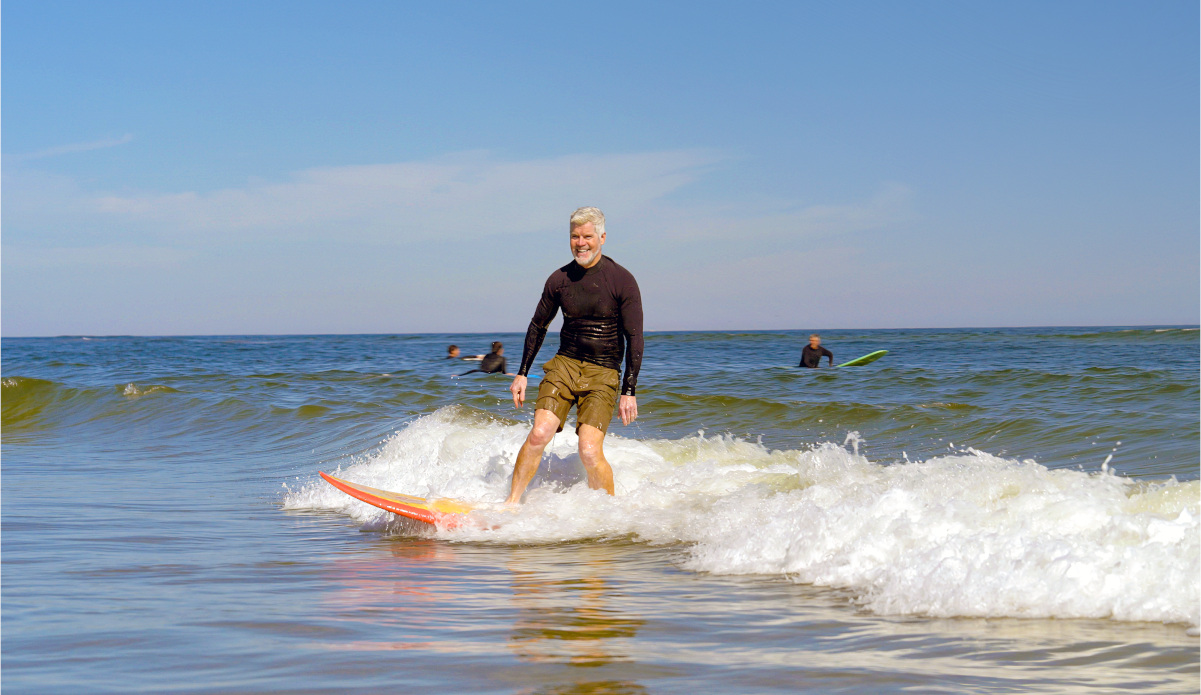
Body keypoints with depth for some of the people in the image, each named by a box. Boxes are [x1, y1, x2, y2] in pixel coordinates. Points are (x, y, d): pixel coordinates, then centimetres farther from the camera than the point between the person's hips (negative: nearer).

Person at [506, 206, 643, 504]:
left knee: (590, 452, -15)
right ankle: (511, 503, -5)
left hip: (603, 373, -3)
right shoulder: (559, 279, 4)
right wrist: (522, 374, 14)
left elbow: (634, 338, -7)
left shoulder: (622, 281, -8)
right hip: (564, 364, 3)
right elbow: (538, 326, 18)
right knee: (539, 434, -16)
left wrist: (629, 392, -11)